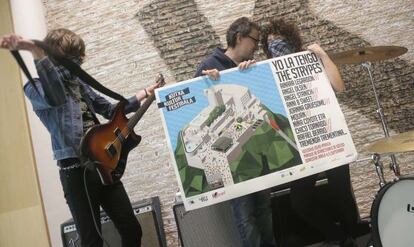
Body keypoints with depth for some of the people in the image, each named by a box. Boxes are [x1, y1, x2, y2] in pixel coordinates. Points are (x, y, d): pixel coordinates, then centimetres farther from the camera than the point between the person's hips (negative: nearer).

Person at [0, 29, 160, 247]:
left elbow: (109, 109, 27)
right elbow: (55, 98, -32)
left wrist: (144, 94, 26)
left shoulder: (78, 82, 16)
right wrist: (36, 51, -42)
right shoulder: (36, 88, -6)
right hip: (76, 171, -7)